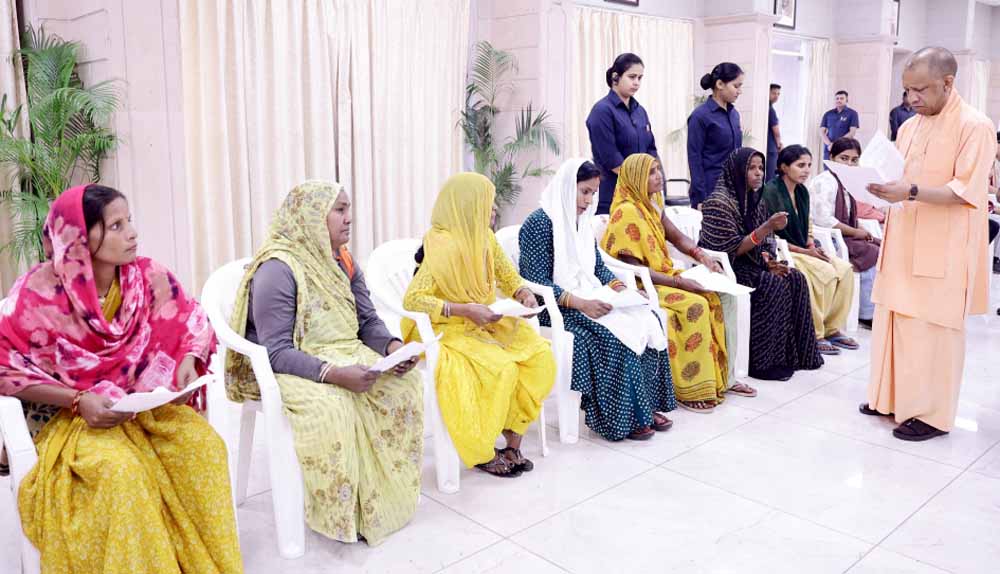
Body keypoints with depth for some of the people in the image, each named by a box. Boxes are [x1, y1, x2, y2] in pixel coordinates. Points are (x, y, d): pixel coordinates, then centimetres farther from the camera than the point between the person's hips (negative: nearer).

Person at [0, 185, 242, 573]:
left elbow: (192, 322, 4)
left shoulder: (147, 276, -6)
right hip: (70, 415, -3)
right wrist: (78, 400, -21)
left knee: (204, 444, -25)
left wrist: (189, 360, -18)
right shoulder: (40, 291, -15)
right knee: (120, 469, -34)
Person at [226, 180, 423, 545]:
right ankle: (346, 512, -15)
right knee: (329, 407, -36)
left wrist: (392, 346, -14)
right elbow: (276, 352, -22)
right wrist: (333, 373, -35)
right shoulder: (278, 268, -17)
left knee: (405, 384, -16)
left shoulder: (342, 261, 7)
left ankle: (385, 495, -6)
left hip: (345, 357, 7)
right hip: (289, 370, -7)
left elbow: (368, 321, 9)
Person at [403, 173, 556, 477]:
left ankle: (513, 440, -5)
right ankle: (481, 452, -9)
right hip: (449, 328, -7)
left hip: (487, 322, 7)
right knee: (501, 368, -29)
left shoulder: (485, 237, 2)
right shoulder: (442, 245, -21)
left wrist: (523, 292, -7)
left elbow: (508, 275, 15)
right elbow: (412, 299, -26)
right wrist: (465, 310, -31)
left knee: (541, 355, -13)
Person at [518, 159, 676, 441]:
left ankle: (644, 406, -7)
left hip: (588, 298, 8)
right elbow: (537, 282, -18)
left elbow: (598, 266, 19)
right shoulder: (540, 223, -12)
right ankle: (623, 417, -14)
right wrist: (581, 303, -26)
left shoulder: (581, 221, 14)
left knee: (646, 318, -14)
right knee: (615, 332, -28)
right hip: (557, 307, -8)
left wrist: (617, 285, -2)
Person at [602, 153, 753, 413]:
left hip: (662, 276, 9)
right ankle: (689, 390, -15)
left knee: (712, 298, -6)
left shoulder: (652, 204, 8)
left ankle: (718, 376, 3)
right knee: (694, 306, -24)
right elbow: (633, 268, -23)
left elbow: (677, 237, 16)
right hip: (638, 286, -8)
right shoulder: (627, 212, -20)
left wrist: (703, 257, -2)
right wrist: (679, 282, -23)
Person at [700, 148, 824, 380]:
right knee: (775, 286, -25)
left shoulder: (754, 199, 10)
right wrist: (767, 227, -26)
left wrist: (769, 261, -7)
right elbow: (731, 250, -21)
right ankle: (761, 362, -16)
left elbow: (761, 243, 15)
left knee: (795, 279, -10)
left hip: (749, 263, 8)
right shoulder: (719, 202, -16)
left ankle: (794, 354, -1)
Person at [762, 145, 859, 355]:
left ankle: (832, 328, -2)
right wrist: (805, 251, -17)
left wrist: (812, 246, -2)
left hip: (802, 251, 8)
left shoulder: (802, 191, 12)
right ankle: (815, 334, -14)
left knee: (845, 269, -12)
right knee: (826, 272, -26)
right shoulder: (771, 191, -13)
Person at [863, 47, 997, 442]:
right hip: (904, 244, 7)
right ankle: (893, 397, 25)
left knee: (931, 330, -2)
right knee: (893, 320, 11)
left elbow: (966, 192, -17)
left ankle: (932, 413, 9)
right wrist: (884, 188, -3)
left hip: (942, 251, -7)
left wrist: (911, 192, -29)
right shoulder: (909, 126, 12)